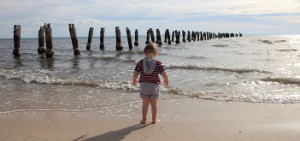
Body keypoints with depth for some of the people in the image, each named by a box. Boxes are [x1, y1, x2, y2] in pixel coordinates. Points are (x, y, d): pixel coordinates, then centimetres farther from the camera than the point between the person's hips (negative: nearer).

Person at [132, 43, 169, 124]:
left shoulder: (141, 62, -7)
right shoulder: (158, 63, -10)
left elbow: (135, 74, -7)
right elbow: (164, 74, -14)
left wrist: (134, 81, 12)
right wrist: (166, 80, 6)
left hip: (143, 85, 1)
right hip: (154, 86, -1)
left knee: (145, 103, 14)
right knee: (154, 104, 14)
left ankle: (144, 120, 22)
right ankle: (154, 120, 26)